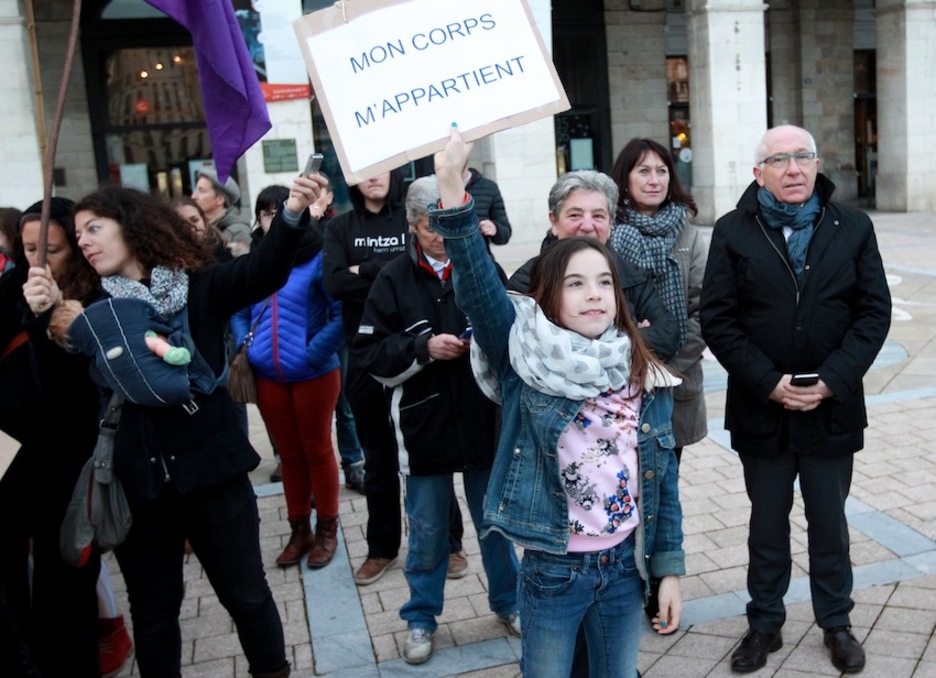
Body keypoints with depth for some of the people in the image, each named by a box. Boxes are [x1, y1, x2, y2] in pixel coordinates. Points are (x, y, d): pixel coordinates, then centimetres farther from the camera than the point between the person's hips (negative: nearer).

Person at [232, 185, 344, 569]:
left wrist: (313, 354, -20)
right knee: (289, 454, 16)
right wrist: (245, 347, -4)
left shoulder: (318, 258, -12)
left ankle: (326, 530, 27)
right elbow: (239, 311, 12)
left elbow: (342, 315, -16)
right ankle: (299, 530, 31)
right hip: (268, 377, 4)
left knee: (317, 451, 11)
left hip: (314, 375, -4)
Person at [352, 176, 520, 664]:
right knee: (426, 532, 14)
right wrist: (423, 348, -19)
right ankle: (421, 618, 34)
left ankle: (507, 601, 40)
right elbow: (369, 354, -6)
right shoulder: (394, 280, -4)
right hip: (424, 427, 0)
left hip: (484, 422, 1)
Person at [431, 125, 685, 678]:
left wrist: (670, 567, 4)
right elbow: (476, 283, -23)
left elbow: (662, 479, 5)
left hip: (626, 567, 3)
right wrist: (452, 191, -34)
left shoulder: (645, 377, 0)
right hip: (553, 569, -3)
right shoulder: (525, 361, -9)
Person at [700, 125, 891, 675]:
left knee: (830, 522, 16)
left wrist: (833, 381, -14)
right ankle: (765, 624, 31)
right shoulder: (733, 232, -3)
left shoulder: (853, 228, 2)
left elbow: (875, 311, -2)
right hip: (761, 411, -1)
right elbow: (718, 321, -7)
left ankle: (837, 624, 35)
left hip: (833, 409, 1)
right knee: (767, 525, 14)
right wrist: (769, 383, -15)